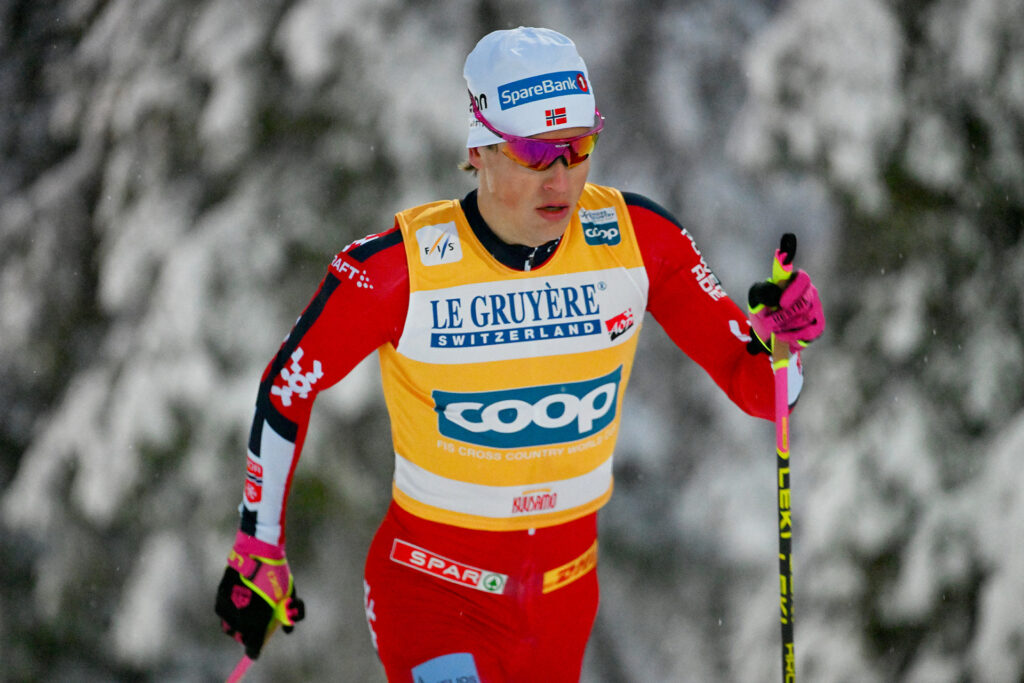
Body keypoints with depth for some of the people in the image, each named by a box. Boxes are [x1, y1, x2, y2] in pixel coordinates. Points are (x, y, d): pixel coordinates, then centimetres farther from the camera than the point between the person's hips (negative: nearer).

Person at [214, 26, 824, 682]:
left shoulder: (636, 239, -10)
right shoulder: (398, 269, -18)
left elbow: (755, 385, -5)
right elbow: (286, 390, -4)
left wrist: (778, 337, -28)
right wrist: (258, 554, 0)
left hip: (566, 593, 4)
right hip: (434, 593, -4)